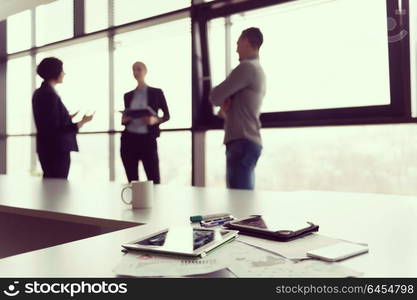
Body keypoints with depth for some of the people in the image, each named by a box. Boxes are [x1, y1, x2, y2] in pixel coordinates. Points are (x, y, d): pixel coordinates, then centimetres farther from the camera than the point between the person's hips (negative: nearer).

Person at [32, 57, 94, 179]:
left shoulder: (39, 93, 12)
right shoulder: (50, 94, -17)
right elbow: (55, 129, -20)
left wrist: (68, 117, 24)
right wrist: (82, 122, -18)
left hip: (46, 147, 10)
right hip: (56, 149, -10)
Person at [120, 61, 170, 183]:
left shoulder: (156, 92, 5)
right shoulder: (128, 95, 14)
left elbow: (167, 115, 6)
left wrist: (155, 120, -13)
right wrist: (123, 120, -4)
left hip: (147, 139, -3)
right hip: (128, 140, 4)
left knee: (154, 180, -8)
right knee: (132, 180, 5)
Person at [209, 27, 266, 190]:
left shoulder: (246, 67, -9)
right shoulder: (257, 69, 22)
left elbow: (215, 96, -12)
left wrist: (221, 102, 11)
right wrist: (225, 108, 2)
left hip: (242, 142, -10)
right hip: (250, 141, 10)